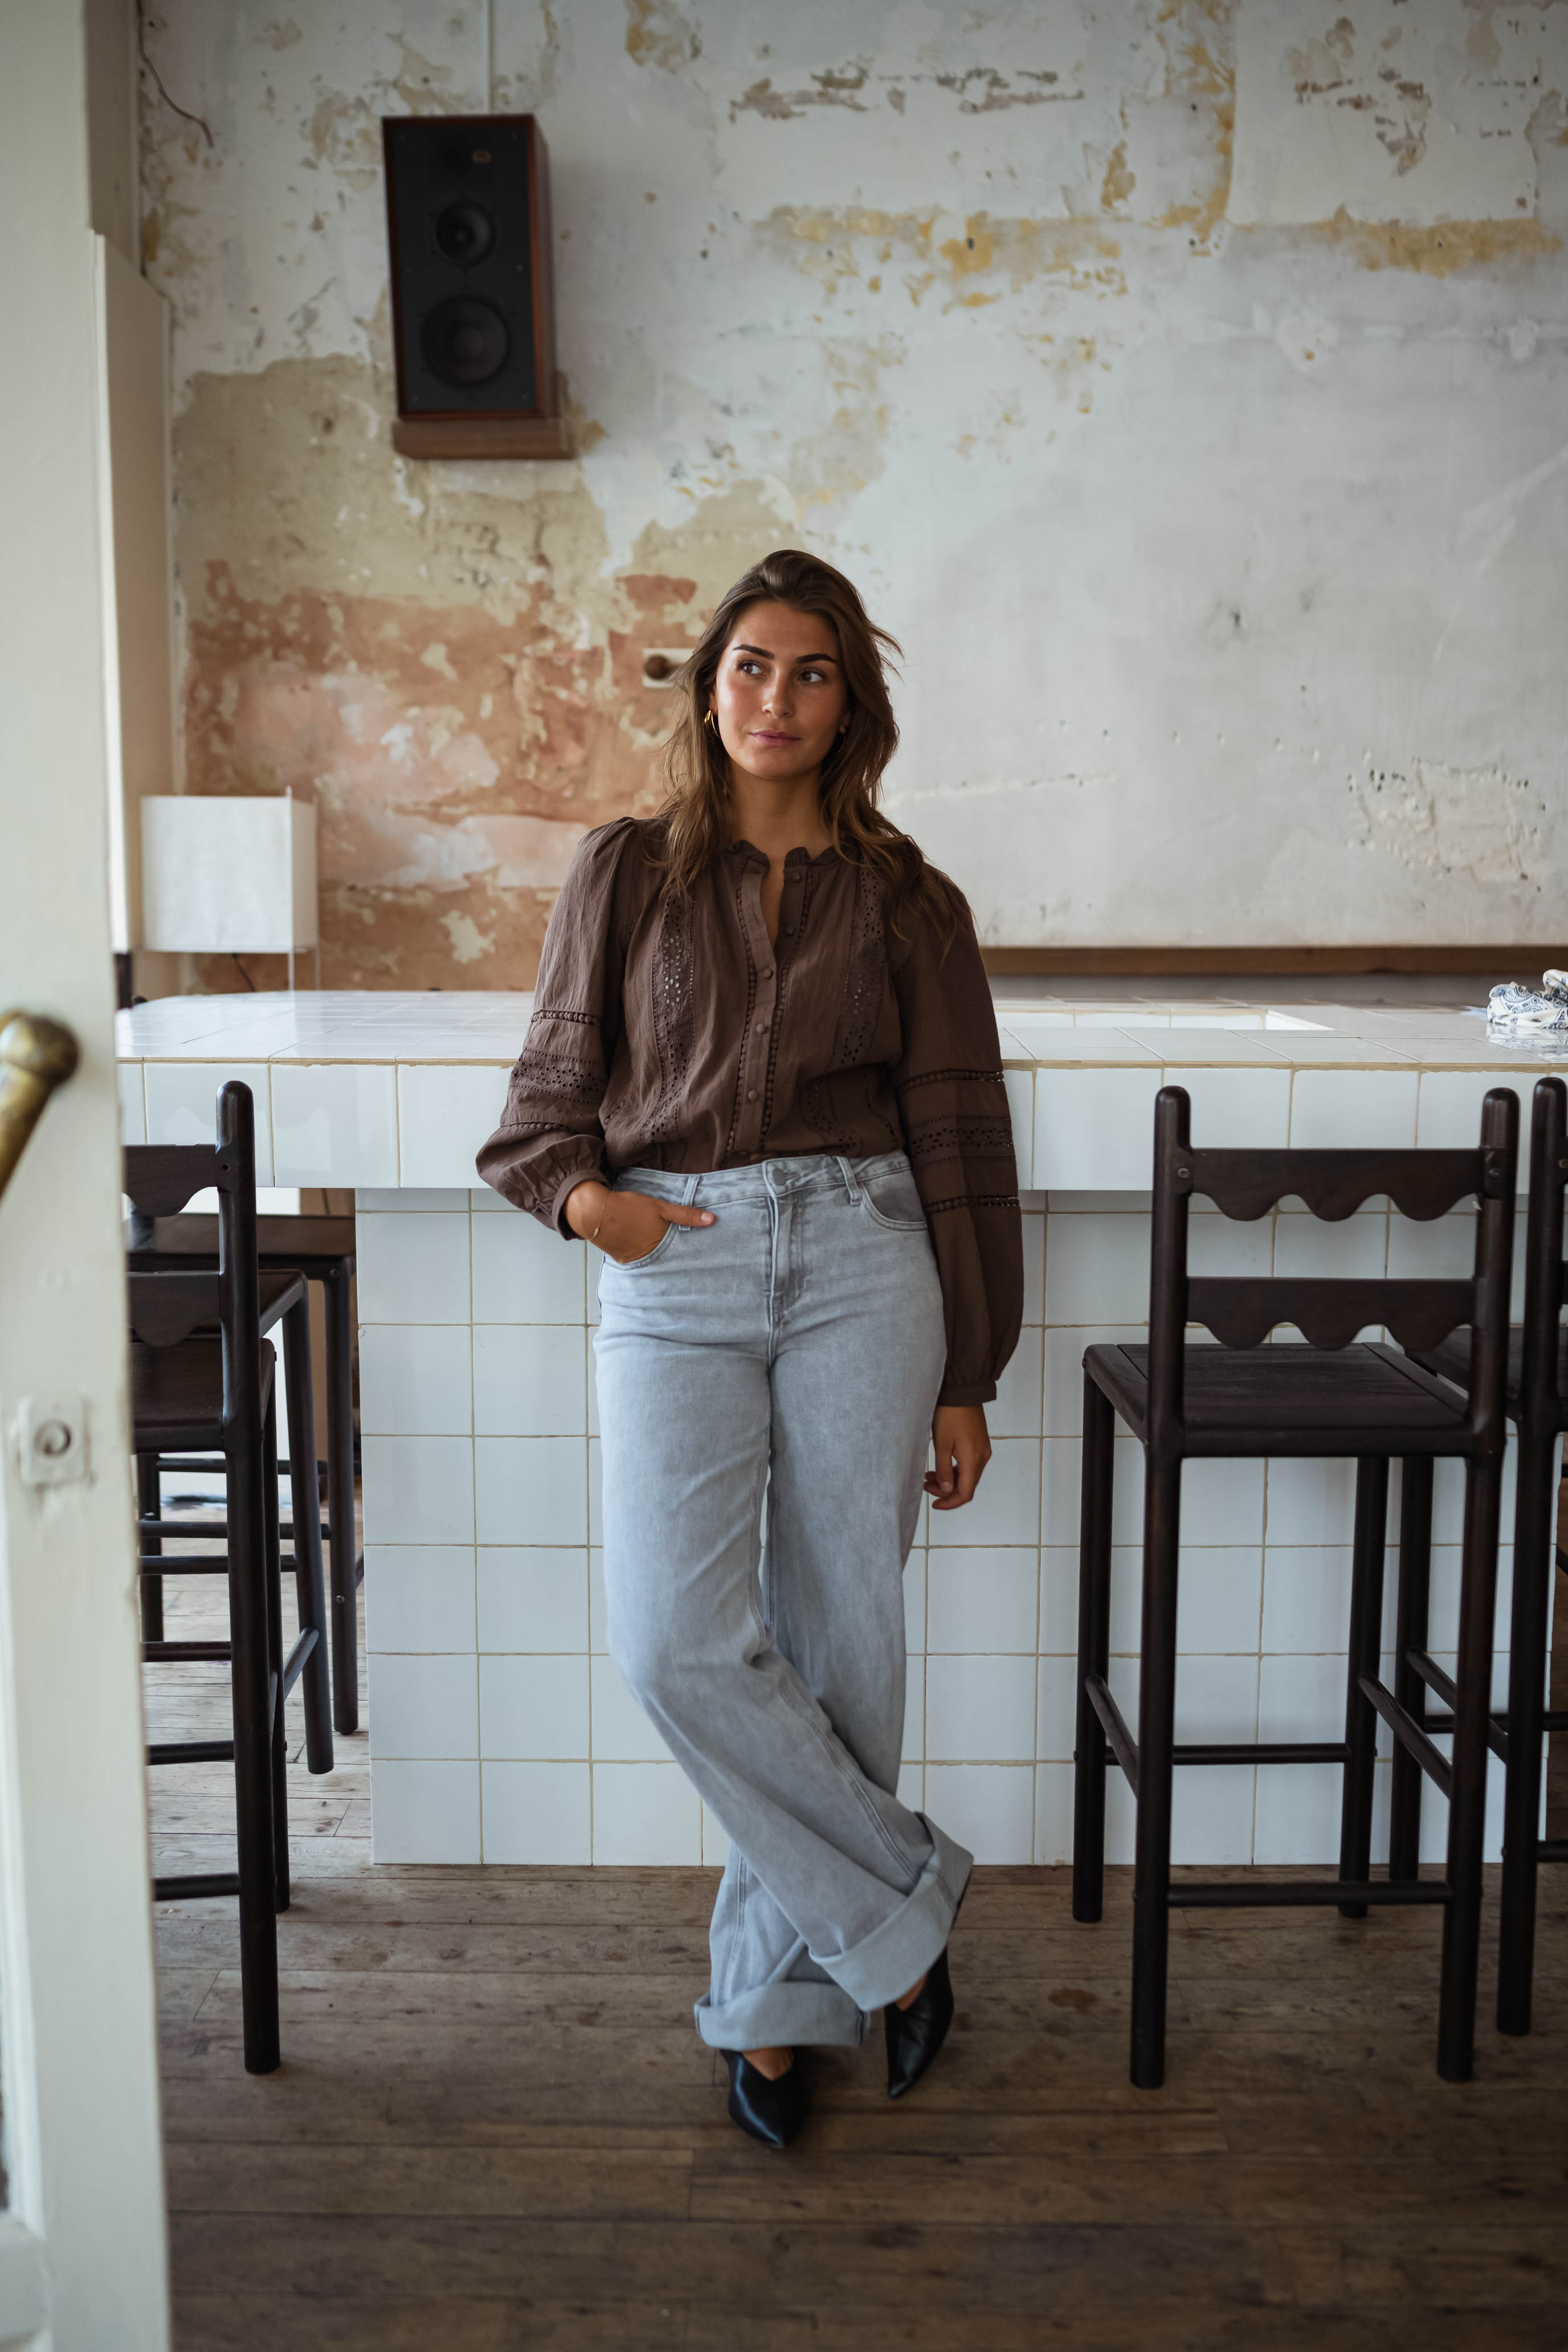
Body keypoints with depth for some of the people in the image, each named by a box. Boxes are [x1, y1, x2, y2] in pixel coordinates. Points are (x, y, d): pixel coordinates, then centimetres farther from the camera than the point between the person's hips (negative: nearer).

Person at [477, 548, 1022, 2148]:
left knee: (834, 1640, 2)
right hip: (671, 1277, 1)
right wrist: (582, 1194, -9)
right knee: (677, 1641, -14)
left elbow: (959, 1146, 8)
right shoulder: (624, 872, 11)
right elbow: (551, 1083, 13)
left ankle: (777, 1997, 21)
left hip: (859, 1259, 0)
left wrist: (965, 1383, 6)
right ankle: (899, 1910, 7)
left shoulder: (908, 903, 9)